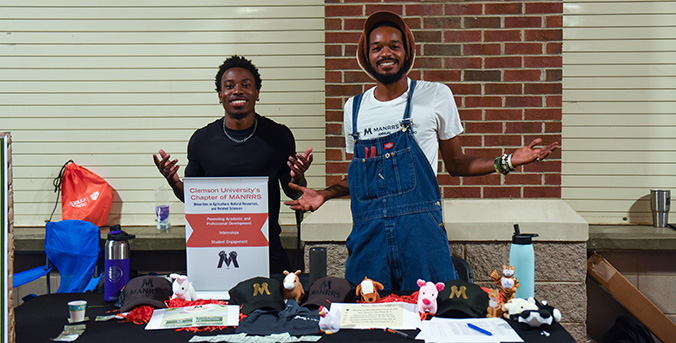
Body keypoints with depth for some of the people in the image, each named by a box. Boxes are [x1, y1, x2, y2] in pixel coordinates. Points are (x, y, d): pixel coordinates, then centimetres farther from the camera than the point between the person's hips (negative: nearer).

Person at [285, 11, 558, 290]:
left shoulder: (436, 95, 3)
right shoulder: (354, 108, 10)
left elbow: (456, 164, 10)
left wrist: (506, 162, -1)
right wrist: (324, 194, 7)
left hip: (421, 233, -2)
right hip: (368, 234, 3)